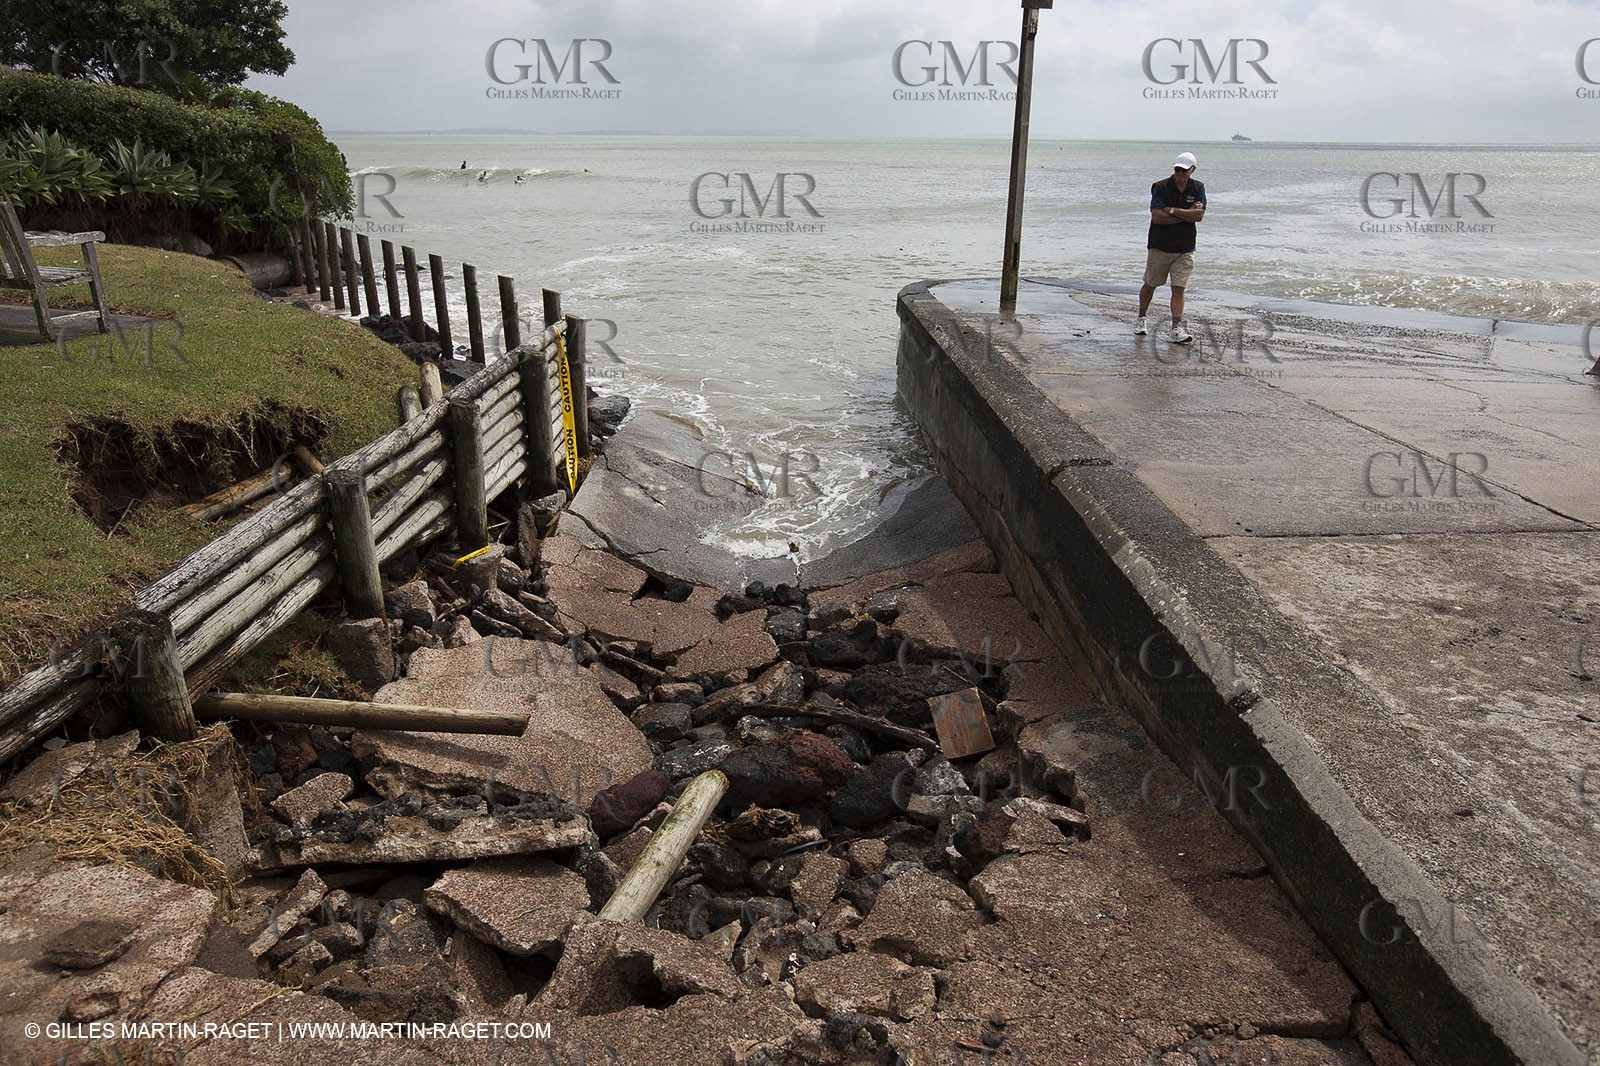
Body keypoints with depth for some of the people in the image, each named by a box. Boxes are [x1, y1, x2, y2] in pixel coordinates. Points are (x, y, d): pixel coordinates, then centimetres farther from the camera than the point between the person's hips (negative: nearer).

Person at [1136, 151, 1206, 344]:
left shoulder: (1198, 189, 3)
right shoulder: (1161, 187, -7)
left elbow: (1199, 215, -10)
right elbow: (1156, 216, -18)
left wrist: (1173, 210, -16)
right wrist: (1186, 215, -14)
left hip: (1185, 249, 1)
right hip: (1159, 246, -1)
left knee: (1178, 289, -5)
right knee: (1150, 284, 11)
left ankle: (1176, 330, -8)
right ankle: (1141, 318, 32)